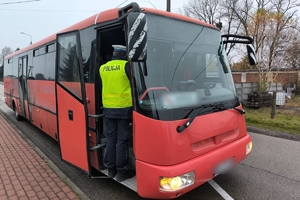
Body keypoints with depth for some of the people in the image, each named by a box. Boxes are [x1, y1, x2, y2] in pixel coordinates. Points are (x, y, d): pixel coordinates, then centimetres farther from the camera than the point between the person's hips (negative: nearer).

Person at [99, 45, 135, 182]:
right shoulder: (126, 65, -8)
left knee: (110, 138, 13)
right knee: (122, 140, 2)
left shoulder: (102, 68, 8)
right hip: (124, 108, -5)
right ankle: (121, 171, 10)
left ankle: (111, 169, 22)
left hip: (108, 108, 5)